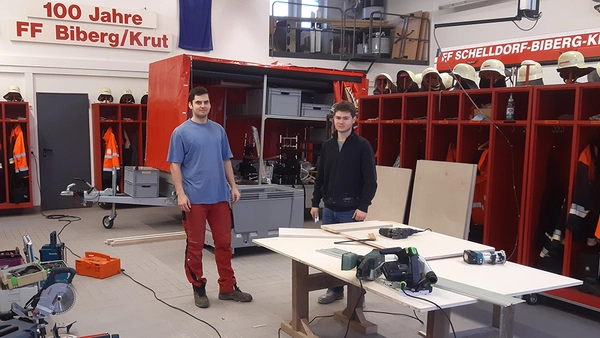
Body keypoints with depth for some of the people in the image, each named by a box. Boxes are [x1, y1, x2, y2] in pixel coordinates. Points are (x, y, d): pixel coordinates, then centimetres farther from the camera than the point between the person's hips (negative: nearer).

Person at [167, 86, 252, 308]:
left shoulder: (219, 130, 10)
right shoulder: (181, 132, -4)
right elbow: (175, 165, -6)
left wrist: (233, 186, 8)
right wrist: (180, 194, -15)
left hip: (220, 197, 5)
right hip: (195, 199, -4)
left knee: (224, 243, 9)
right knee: (195, 245, 5)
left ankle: (227, 287, 20)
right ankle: (198, 288, 19)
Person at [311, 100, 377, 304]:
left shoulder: (362, 146, -8)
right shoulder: (327, 146, 9)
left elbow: (370, 180, -10)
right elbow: (320, 177, 14)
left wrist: (363, 206, -16)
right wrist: (315, 202, 10)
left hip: (351, 210, -5)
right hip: (329, 209, 6)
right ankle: (335, 289, 26)